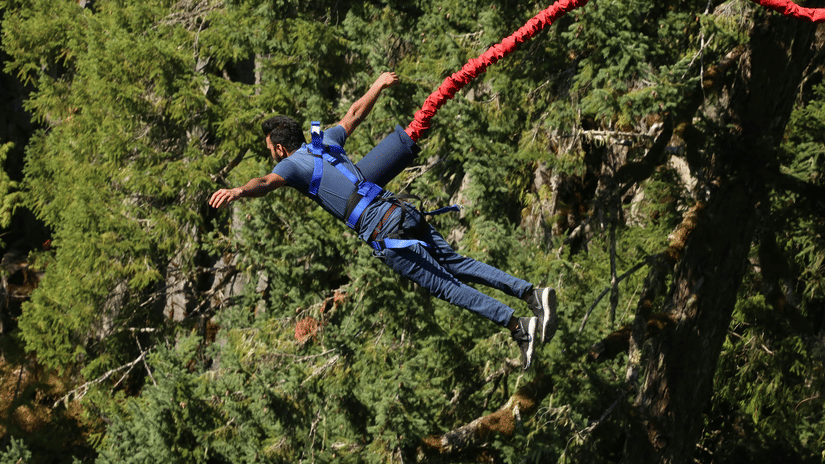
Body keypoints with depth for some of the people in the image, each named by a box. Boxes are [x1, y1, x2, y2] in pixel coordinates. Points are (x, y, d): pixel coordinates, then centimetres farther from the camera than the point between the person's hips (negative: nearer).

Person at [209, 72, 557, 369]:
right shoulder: (326, 142, 22)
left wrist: (238, 191, -39)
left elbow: (267, 182, -21)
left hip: (383, 234, -7)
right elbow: (354, 114, 37)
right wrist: (378, 85, 52)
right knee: (458, 265, 12)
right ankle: (531, 292, 3)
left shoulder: (293, 164, 2)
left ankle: (519, 326, -11)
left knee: (445, 286, -5)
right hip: (402, 211, 8)